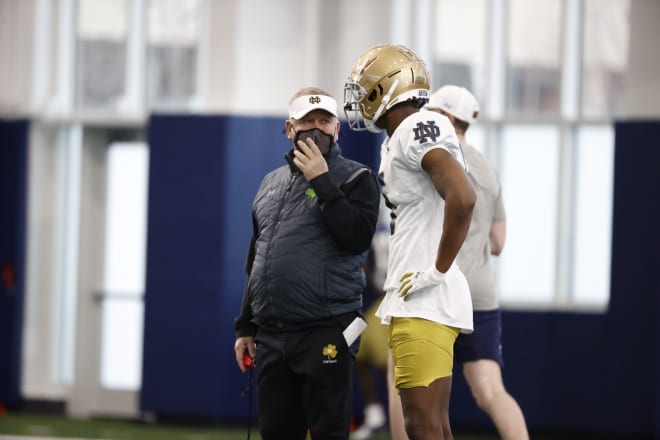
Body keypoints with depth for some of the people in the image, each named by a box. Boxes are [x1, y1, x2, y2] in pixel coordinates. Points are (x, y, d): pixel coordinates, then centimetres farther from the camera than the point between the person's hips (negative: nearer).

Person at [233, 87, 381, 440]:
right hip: (270, 337, 6)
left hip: (325, 334, -6)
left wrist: (322, 182, -13)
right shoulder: (271, 184, 19)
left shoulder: (355, 178, 2)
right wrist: (244, 327, 20)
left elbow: (358, 237, -15)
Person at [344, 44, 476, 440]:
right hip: (412, 301, 10)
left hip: (425, 302, -10)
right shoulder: (397, 142, 18)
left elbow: (462, 199, -27)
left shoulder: (418, 130, -13)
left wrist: (438, 271, -19)